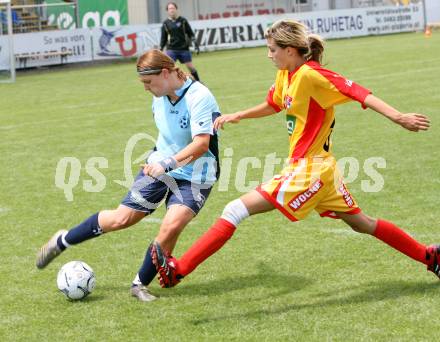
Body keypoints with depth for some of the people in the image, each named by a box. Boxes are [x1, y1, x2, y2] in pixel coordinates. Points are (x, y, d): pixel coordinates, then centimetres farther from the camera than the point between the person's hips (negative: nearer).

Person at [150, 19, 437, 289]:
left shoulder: (310, 75, -18)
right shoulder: (285, 76, 9)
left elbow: (358, 93, -23)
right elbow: (272, 106, 28)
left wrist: (398, 117, -31)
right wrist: (237, 116, 21)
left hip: (307, 169, -10)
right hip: (321, 167, 10)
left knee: (235, 210, -11)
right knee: (363, 223, 20)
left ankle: (177, 270, -12)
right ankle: (429, 256, 28)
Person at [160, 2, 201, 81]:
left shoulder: (183, 20, 1)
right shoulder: (166, 23, 4)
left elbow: (190, 33, 6)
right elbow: (163, 38, 10)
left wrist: (196, 44, -1)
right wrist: (160, 49, 4)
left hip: (184, 49, 0)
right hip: (171, 49, 0)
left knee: (190, 66, 3)